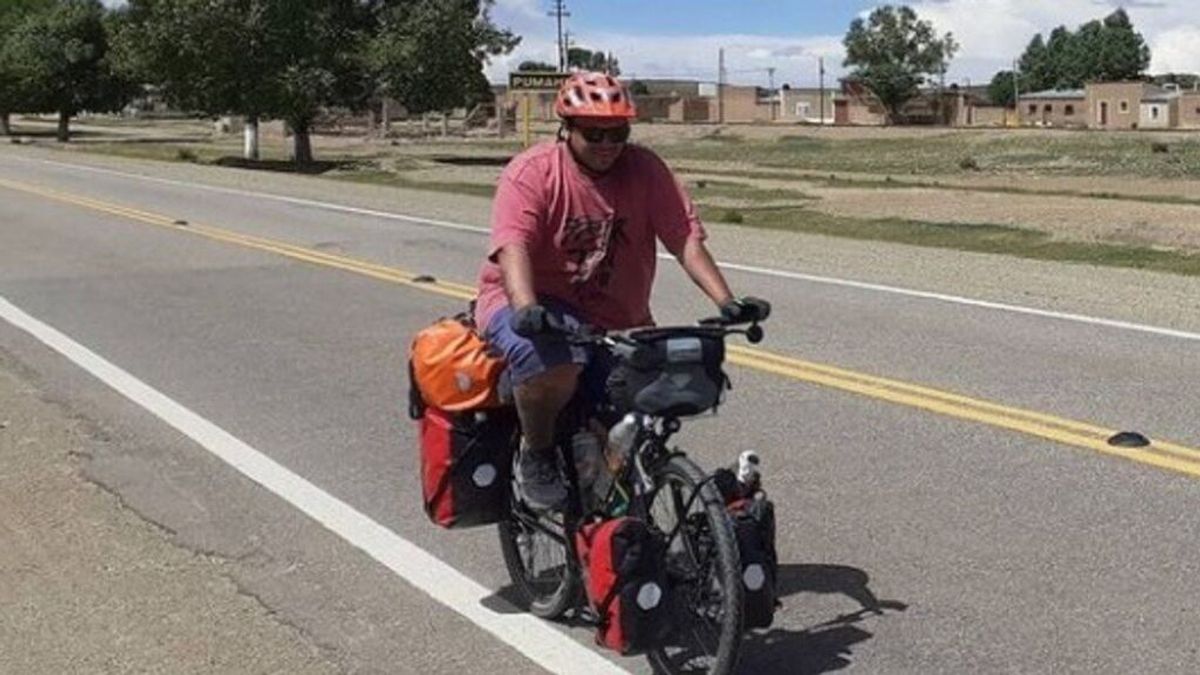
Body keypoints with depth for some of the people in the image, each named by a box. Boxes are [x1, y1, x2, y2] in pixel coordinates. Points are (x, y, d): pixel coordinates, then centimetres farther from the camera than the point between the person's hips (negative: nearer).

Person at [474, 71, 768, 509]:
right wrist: (526, 307, -46)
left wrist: (726, 302, -25)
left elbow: (686, 239, -10)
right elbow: (513, 245, -27)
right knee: (551, 361, -37)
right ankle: (536, 455, -9)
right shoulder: (532, 172, -12)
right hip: (534, 303, -4)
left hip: (616, 319, 5)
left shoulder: (645, 170, -2)